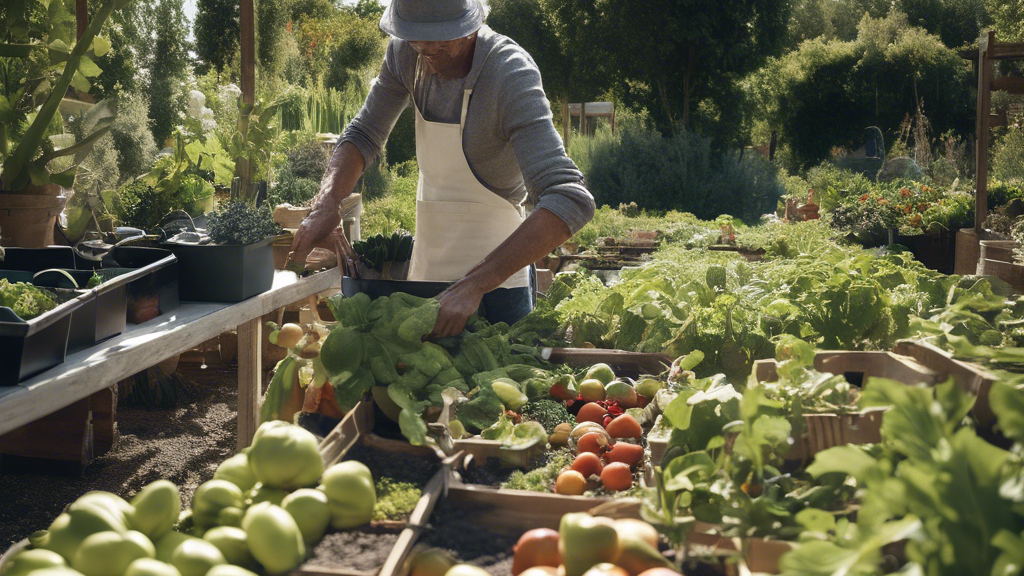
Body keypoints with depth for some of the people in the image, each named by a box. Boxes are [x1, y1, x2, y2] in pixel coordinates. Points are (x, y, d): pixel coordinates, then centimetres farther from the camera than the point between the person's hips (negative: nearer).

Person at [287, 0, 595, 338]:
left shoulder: (510, 74, -27)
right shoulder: (405, 53, -8)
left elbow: (571, 201, -38)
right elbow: (364, 135, 4)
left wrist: (474, 285, -45)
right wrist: (326, 204, -17)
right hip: (424, 272, 6)